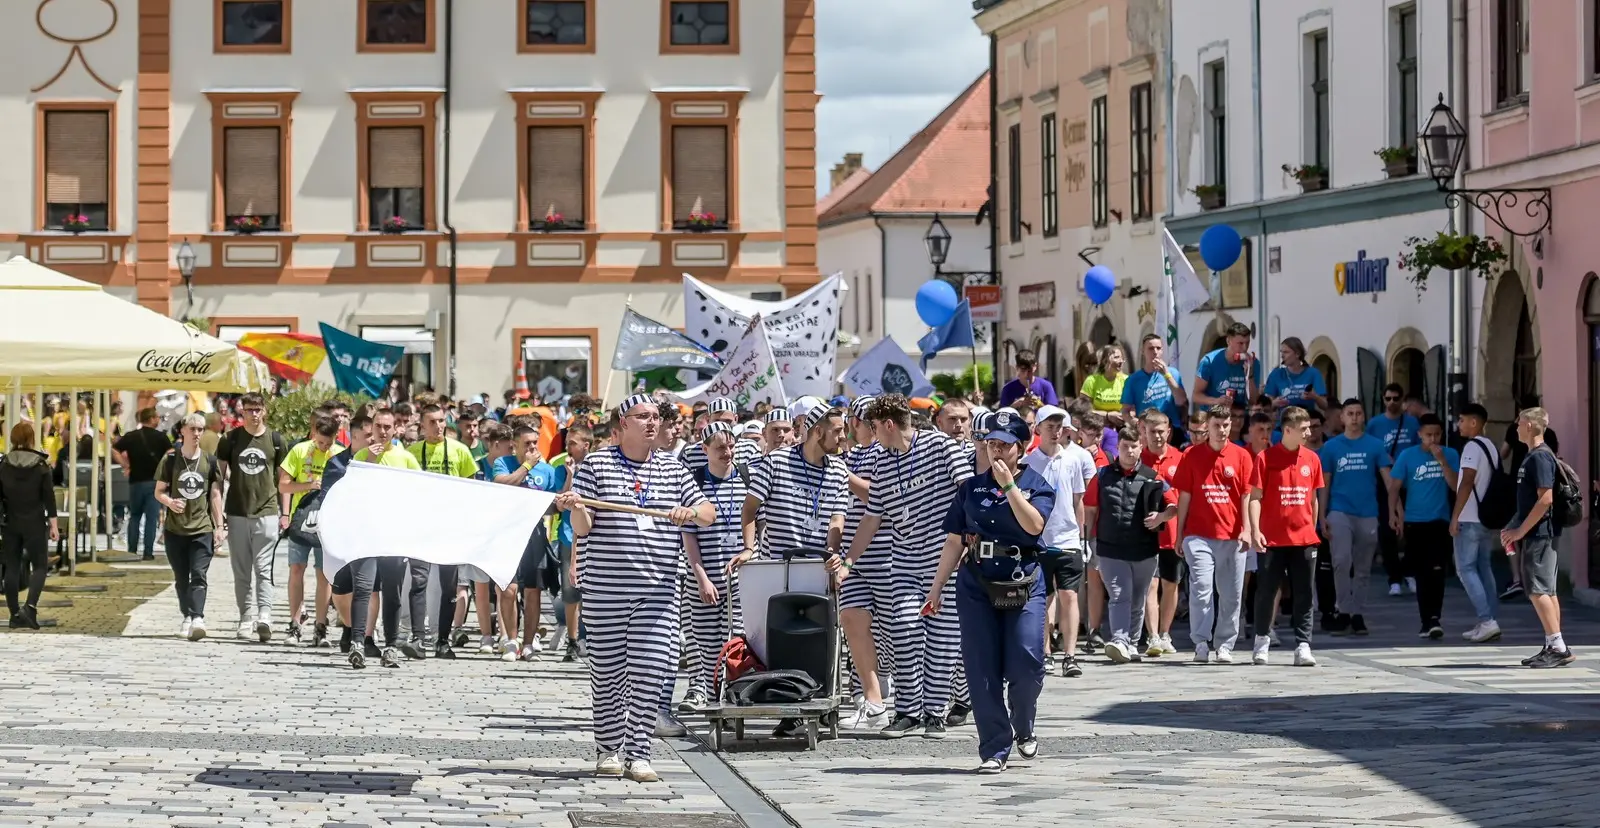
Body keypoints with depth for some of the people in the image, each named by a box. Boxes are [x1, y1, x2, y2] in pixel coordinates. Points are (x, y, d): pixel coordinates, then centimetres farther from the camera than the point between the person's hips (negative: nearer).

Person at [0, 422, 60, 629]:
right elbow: (48, 496, -7)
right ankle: (30, 606, -16)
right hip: (34, 523, -2)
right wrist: (53, 524, -4)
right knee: (40, 566, 4)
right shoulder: (40, 465, -7)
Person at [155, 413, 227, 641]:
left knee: (198, 575, -14)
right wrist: (170, 502, -16)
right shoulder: (170, 459, 3)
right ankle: (188, 617, 21)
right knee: (181, 577, 8)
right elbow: (159, 491, 6)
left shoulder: (209, 461, 5)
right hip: (175, 529, 1)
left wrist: (219, 526, 5)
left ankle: (197, 618, -25)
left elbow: (215, 494, 9)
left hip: (202, 528, -1)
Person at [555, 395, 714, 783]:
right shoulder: (596, 464, 3)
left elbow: (709, 513, 9)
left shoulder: (673, 469, 13)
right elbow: (582, 529, -1)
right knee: (607, 670, 5)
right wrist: (575, 508, -23)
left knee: (651, 671, -7)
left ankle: (638, 754, -3)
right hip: (606, 587, -2)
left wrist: (691, 512, -13)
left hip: (658, 589, 2)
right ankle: (608, 750, 18)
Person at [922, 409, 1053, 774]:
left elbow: (1034, 524, -15)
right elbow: (955, 541, 14)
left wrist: (1008, 485, -16)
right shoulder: (971, 488, 12)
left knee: (1027, 665, -11)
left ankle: (1023, 729, 18)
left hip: (1024, 583, -2)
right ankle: (994, 749, 4)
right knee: (982, 671, -2)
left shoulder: (1037, 485, 5)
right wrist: (936, 587, 11)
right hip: (976, 583, 2)